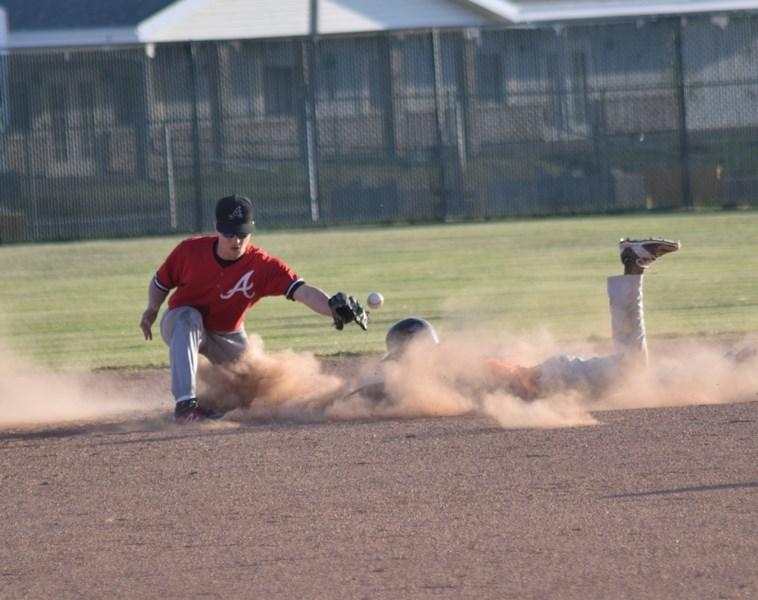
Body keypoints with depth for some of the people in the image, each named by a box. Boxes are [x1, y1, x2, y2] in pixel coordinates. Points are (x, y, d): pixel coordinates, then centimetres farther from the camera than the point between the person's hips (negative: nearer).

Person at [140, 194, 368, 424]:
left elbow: (304, 292, -41)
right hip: (179, 326, -2)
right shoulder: (190, 250, -22)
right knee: (188, 317, -37)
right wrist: (152, 309, -24)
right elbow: (160, 283, -4)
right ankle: (185, 404, -43)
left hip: (227, 335, 2)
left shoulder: (263, 266, -27)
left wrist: (333, 308, -61)